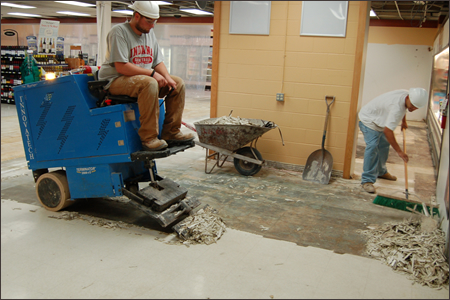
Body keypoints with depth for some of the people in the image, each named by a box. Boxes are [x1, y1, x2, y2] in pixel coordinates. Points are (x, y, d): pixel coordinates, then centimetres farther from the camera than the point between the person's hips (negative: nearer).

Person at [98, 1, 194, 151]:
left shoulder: (149, 33, 13)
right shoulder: (119, 31, -13)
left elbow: (158, 62, 14)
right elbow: (121, 67, -22)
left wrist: (167, 77, -8)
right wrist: (152, 73, -22)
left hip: (144, 77, 9)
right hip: (115, 80, -8)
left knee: (178, 83, -3)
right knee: (149, 83, -37)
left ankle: (171, 133, -2)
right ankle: (149, 138, -33)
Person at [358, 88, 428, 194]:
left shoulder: (407, 94, -10)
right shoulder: (396, 107, -38)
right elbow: (388, 130, -40)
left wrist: (404, 122, 28)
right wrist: (399, 151, -36)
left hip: (380, 120, 10)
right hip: (368, 120, -10)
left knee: (384, 145, 20)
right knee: (372, 147, -23)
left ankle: (381, 172, 40)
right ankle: (367, 180, -21)